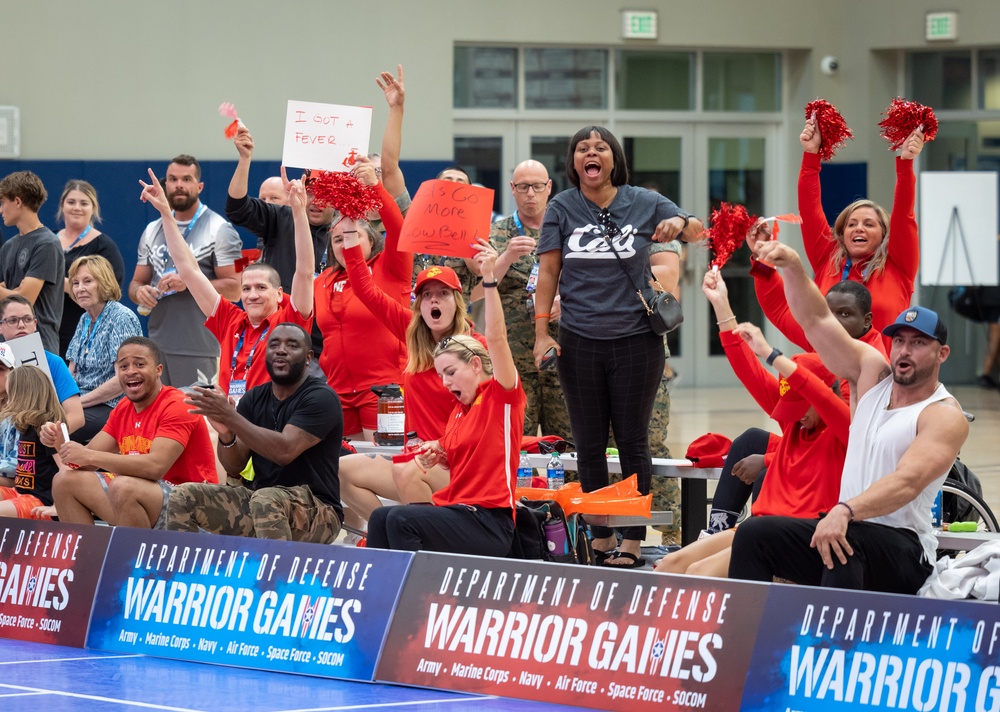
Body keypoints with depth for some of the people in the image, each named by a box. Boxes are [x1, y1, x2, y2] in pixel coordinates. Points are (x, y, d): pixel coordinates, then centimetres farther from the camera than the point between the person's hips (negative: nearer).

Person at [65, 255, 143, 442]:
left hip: (112, 407, -8)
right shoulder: (85, 320, 16)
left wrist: (79, 402, -16)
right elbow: (71, 373, 17)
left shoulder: (122, 318, -9)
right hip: (84, 402, 8)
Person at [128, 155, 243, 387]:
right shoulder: (152, 231, 18)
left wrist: (189, 282, -18)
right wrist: (139, 292, -2)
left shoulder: (219, 230, -1)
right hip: (157, 348, 6)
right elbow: (136, 283, 23)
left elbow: (234, 289, -8)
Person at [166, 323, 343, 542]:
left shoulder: (320, 398, -10)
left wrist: (230, 417, -27)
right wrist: (226, 433, -19)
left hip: (316, 511, -7)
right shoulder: (255, 398, 10)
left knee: (265, 500, -38)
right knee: (183, 497, -9)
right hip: (257, 504, 7)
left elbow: (285, 451, -25)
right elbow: (234, 466, 3)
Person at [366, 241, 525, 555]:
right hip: (457, 511, 9)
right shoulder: (459, 410, 19)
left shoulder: (502, 395, -4)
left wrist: (489, 279, -27)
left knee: (400, 519, -25)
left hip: (489, 523, -9)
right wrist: (441, 458, 6)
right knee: (380, 517, -7)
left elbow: (496, 339, -19)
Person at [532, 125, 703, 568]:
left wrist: (680, 224, -13)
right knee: (589, 444, 5)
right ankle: (599, 539, 12)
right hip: (579, 343, 1)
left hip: (636, 339, -1)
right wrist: (542, 332, -3)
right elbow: (548, 272, 4)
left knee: (632, 441, 0)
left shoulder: (644, 203, 3)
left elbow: (699, 232, 11)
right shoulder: (561, 209, 5)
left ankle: (633, 542, 4)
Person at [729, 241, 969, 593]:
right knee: (754, 534, -13)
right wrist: (792, 266, -13)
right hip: (845, 527, 7)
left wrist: (846, 511, -41)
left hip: (902, 547, -7)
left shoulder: (945, 416, -10)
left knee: (844, 542, -38)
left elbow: (907, 482, -25)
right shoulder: (871, 372, 11)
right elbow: (815, 320, 6)